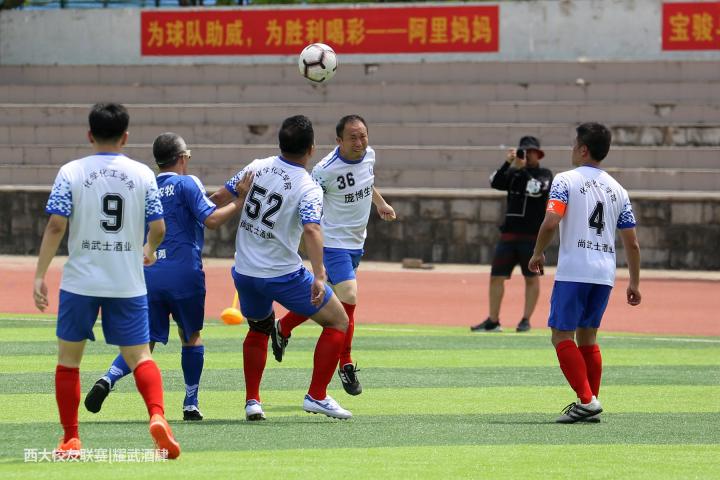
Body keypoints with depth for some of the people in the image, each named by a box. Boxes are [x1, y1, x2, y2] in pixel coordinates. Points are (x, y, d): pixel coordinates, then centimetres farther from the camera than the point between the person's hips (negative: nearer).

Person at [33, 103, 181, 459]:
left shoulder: (71, 173, -4)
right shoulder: (142, 175, 1)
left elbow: (55, 226, -10)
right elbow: (158, 228, 2)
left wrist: (39, 275, -7)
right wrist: (148, 251, 24)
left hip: (80, 282, -1)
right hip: (128, 283, 1)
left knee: (68, 358, 13)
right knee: (139, 356, 4)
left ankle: (70, 439, 13)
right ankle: (157, 416, -23)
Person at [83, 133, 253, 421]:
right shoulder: (186, 183, -1)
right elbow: (211, 219, -12)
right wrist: (240, 201, -5)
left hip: (149, 275, 4)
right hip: (184, 272, -4)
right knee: (191, 337, 15)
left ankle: (108, 379, -23)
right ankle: (191, 405, 16)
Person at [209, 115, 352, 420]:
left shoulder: (257, 168, 1)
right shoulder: (308, 188, -15)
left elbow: (219, 198, 7)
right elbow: (311, 230, -29)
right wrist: (318, 275, -36)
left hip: (245, 272, 6)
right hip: (283, 275, -6)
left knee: (258, 329, 30)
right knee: (338, 322, 6)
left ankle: (252, 400, 21)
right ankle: (317, 396, 1)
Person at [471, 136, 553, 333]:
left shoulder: (545, 175, 2)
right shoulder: (513, 173, 14)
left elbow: (536, 190, -17)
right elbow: (495, 182, -2)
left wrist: (522, 169, -16)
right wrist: (507, 163, -12)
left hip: (532, 235, -4)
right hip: (509, 233, 4)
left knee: (531, 278, 1)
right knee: (496, 276, 1)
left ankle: (526, 320, 7)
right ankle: (493, 321, 5)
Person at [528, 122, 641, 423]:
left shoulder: (566, 180, -3)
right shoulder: (617, 190, 14)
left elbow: (551, 222, -16)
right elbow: (632, 243, 12)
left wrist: (538, 253, 0)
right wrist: (634, 283, 17)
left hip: (573, 271, -6)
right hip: (605, 274, 6)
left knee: (562, 336, -1)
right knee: (587, 337, 16)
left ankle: (586, 400, -14)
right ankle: (591, 405, 13)